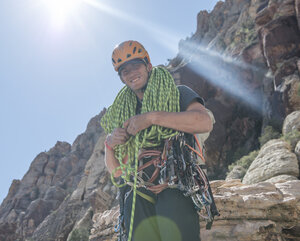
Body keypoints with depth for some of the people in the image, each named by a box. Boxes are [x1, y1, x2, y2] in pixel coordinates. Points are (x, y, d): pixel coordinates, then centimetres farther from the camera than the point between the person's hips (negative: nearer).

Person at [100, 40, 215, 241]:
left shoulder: (176, 93, 14)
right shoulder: (122, 112, 25)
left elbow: (205, 122, -9)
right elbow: (115, 170, 23)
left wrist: (152, 117, -10)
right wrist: (110, 143, 1)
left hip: (173, 186, -3)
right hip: (136, 192, 4)